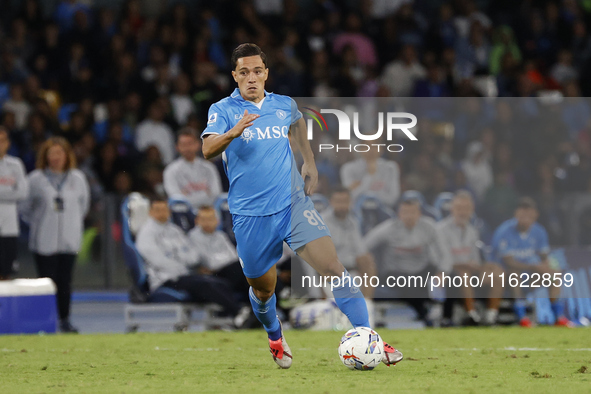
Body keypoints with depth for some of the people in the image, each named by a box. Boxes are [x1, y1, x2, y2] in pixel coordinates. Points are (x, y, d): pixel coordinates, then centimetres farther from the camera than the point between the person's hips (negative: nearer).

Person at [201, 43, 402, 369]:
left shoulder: (284, 106, 8)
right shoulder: (223, 110, -3)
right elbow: (208, 150, -21)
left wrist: (310, 162, 24)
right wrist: (234, 132, -40)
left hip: (293, 204, 2)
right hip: (250, 216, -2)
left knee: (333, 267, -15)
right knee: (263, 289, 12)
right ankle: (275, 338, 44)